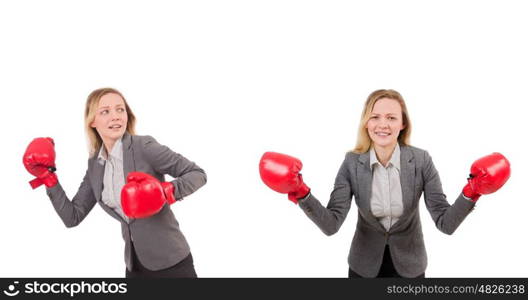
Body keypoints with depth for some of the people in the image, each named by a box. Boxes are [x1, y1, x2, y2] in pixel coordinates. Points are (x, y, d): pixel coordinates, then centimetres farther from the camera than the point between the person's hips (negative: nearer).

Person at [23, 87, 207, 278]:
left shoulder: (144, 146, -14)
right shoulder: (95, 165, 4)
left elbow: (198, 174, -11)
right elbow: (73, 217, 5)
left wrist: (167, 191, -28)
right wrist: (48, 178, -2)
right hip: (135, 264, 6)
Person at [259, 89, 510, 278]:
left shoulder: (421, 161, -15)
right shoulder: (352, 164, -13)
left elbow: (446, 223, -17)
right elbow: (331, 224, -20)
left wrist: (470, 193, -35)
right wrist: (301, 194, -35)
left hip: (409, 265, 0)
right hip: (364, 265, 0)